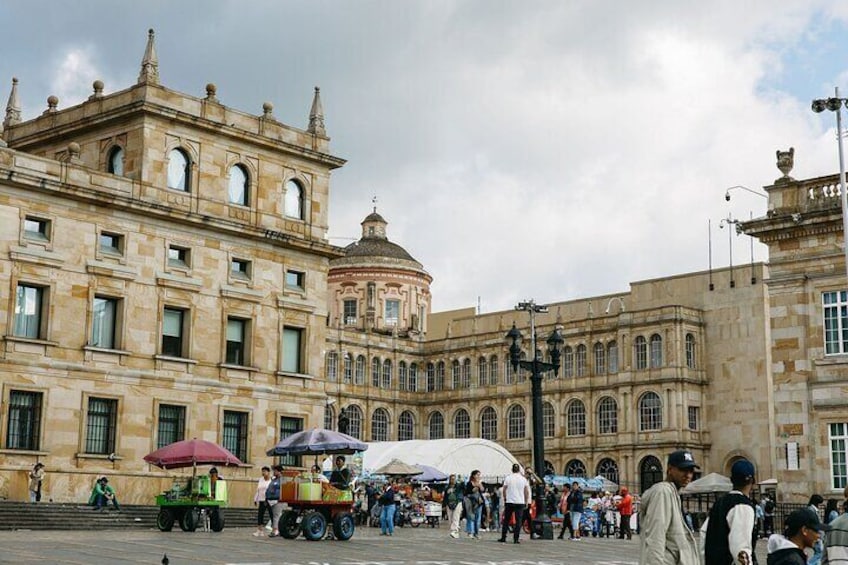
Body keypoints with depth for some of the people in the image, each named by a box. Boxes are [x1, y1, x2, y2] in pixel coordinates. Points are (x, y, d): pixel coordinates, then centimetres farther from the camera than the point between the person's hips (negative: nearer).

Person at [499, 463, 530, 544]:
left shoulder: (508, 478, -1)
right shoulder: (523, 479, 1)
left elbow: (504, 490, 2)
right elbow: (527, 492, 3)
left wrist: (504, 499, 15)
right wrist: (526, 502, 12)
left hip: (509, 502, 0)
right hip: (520, 502, 0)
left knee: (506, 520, 9)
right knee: (518, 521, 1)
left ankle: (503, 538, 10)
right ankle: (516, 539, -4)